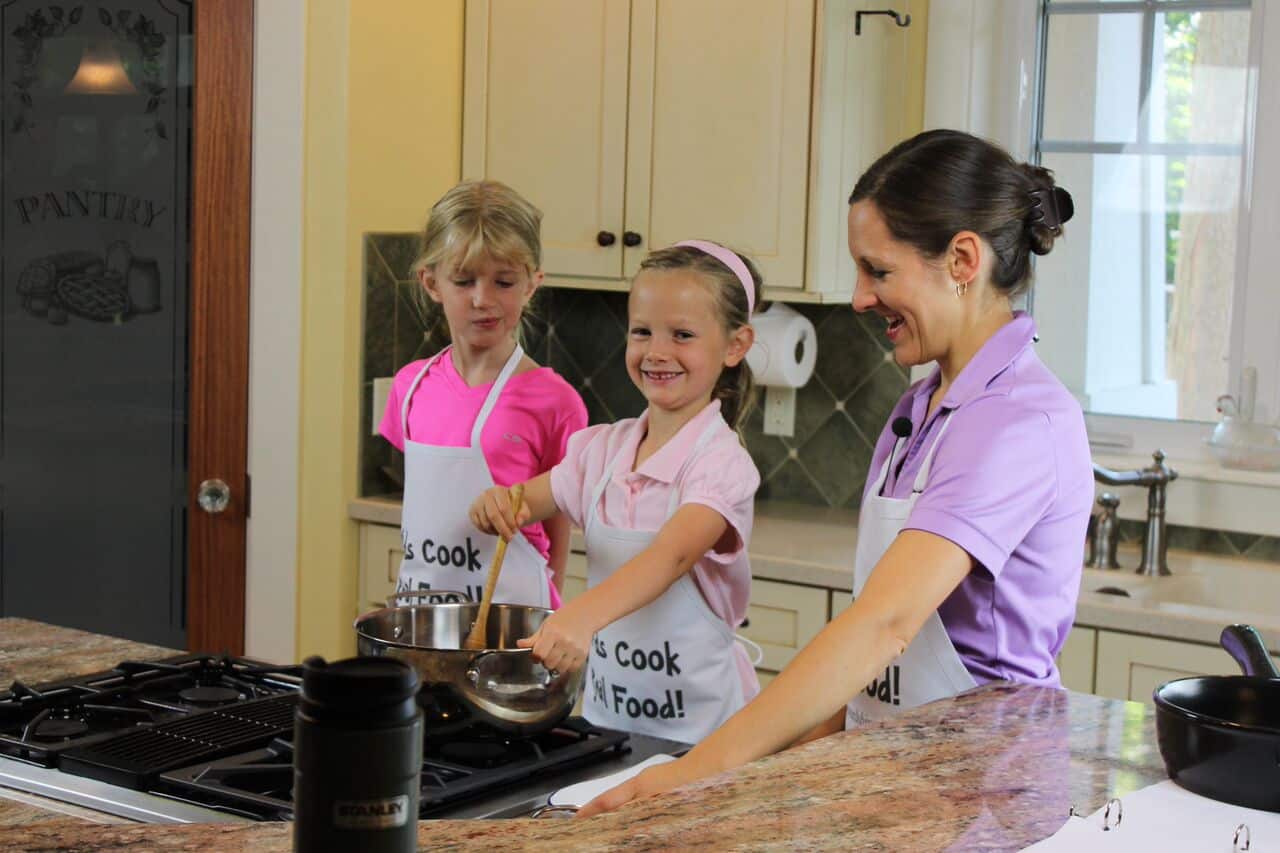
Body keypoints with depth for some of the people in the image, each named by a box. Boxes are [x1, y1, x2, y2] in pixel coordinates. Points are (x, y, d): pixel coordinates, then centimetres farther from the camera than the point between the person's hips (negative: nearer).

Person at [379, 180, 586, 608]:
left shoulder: (553, 401, -8)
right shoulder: (411, 385, 6)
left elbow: (559, 543, -2)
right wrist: (403, 601, 13)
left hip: (509, 607, -4)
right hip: (418, 609, 4)